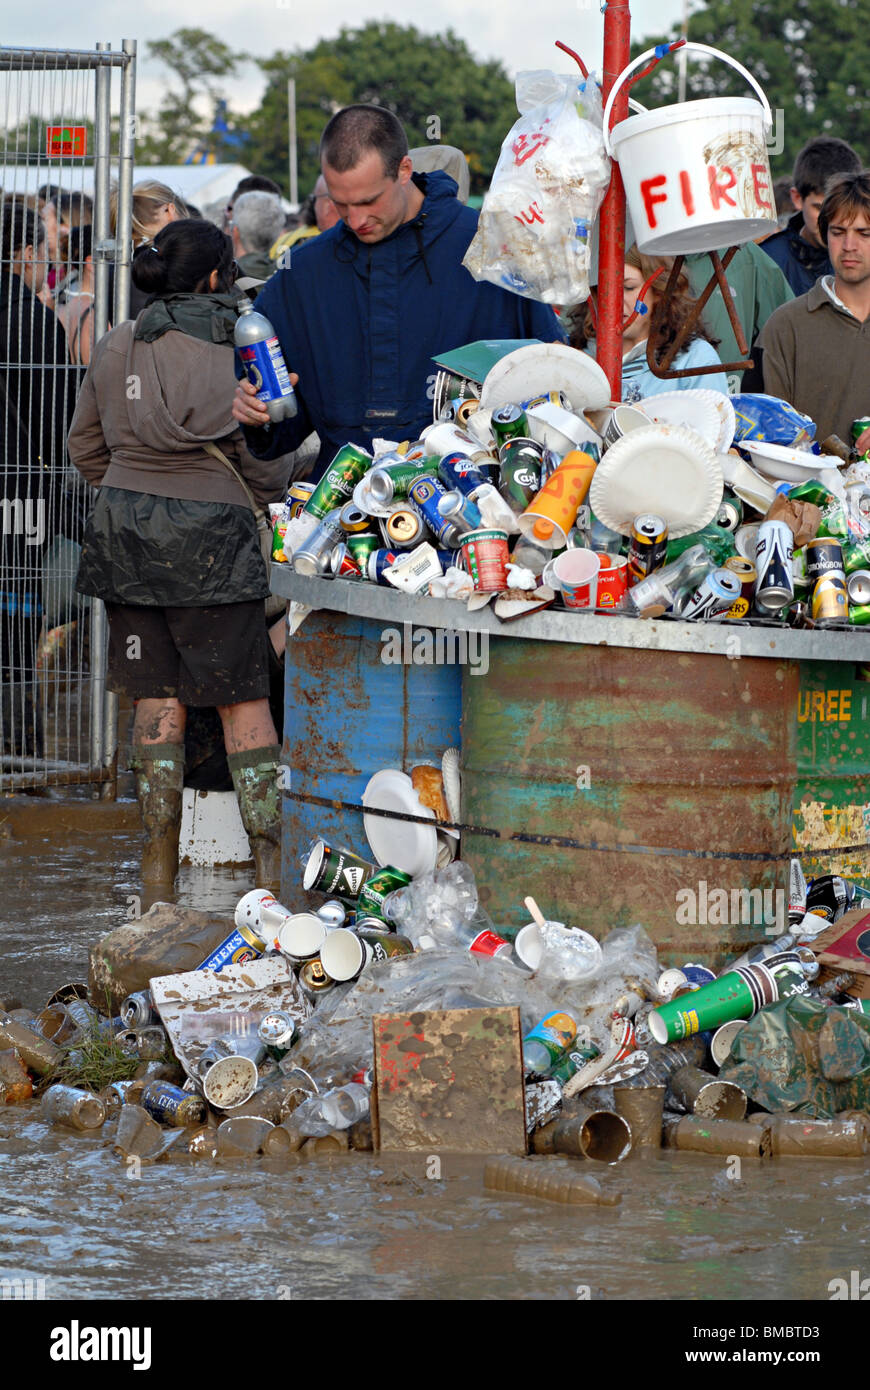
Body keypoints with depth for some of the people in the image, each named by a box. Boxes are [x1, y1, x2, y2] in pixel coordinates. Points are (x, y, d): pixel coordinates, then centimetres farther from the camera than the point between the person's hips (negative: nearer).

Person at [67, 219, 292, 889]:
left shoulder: (117, 346, 5)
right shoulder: (242, 348, -9)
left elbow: (85, 445, 13)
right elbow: (267, 462, -7)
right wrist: (271, 492, 13)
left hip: (126, 532, 4)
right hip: (210, 535, -4)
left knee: (158, 695, 9)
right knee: (243, 696, 2)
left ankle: (159, 859, 9)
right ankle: (271, 853, 0)